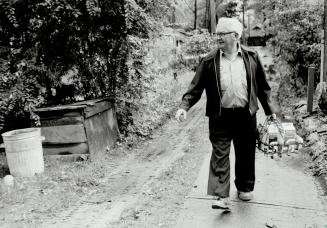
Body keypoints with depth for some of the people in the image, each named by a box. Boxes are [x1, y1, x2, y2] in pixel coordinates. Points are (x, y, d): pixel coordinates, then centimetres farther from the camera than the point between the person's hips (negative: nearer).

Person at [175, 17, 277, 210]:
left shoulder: (251, 57, 2)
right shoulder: (209, 61, -3)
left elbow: (262, 85, 9)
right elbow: (196, 87, -4)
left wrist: (270, 108, 11)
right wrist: (184, 106, -17)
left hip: (246, 115, 2)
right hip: (220, 116, -1)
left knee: (245, 155, 14)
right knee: (219, 156, -4)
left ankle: (245, 188, 35)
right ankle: (222, 196, 1)